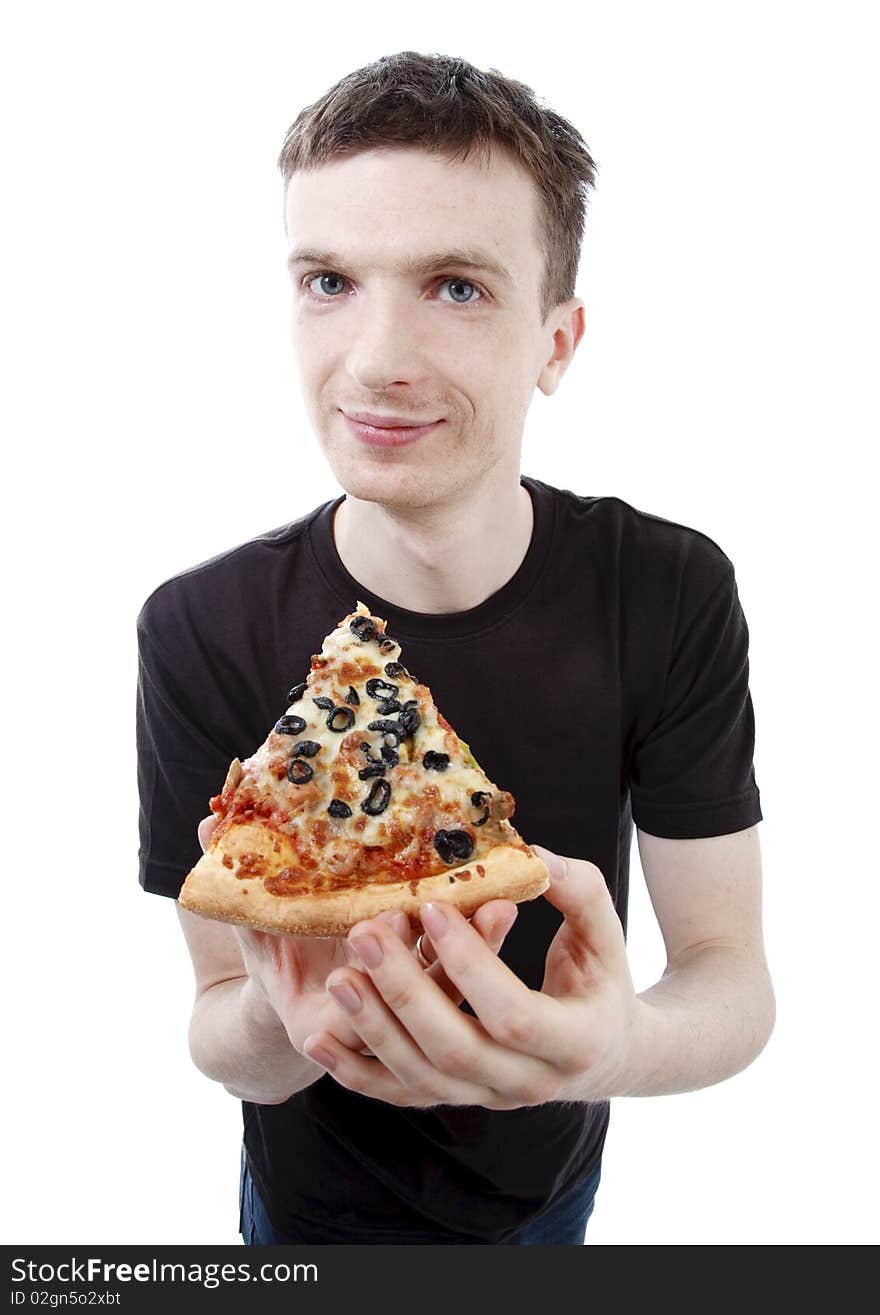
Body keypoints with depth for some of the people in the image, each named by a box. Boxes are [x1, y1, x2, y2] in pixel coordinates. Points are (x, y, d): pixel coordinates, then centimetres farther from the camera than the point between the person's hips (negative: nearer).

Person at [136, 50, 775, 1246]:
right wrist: (286, 1022, -40)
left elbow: (737, 979, -18)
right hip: (319, 1202, -1)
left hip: (552, 1175, 2)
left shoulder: (673, 595, -21)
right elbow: (222, 1037, -18)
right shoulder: (203, 631, -24)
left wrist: (621, 1045, -40)